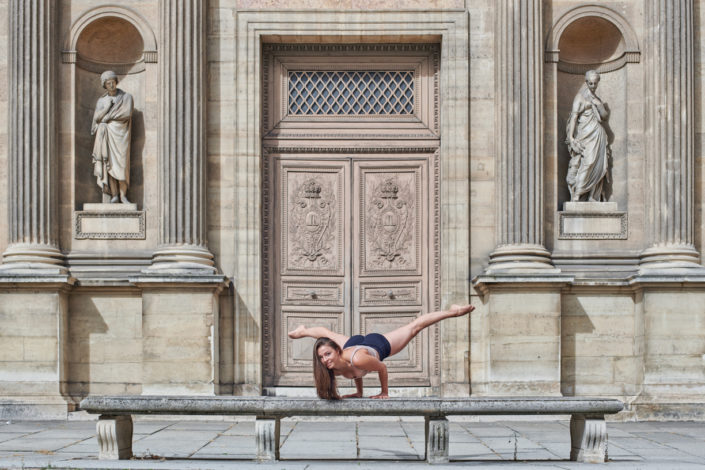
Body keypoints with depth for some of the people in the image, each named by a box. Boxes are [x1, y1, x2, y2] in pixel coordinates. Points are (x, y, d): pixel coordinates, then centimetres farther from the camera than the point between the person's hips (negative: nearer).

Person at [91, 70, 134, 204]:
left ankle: (123, 195, -4)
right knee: (109, 164, -4)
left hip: (120, 135, -2)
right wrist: (108, 106, -11)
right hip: (106, 136, 2)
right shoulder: (101, 100, 11)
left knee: (121, 164, -10)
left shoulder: (127, 97, 2)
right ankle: (114, 195, -1)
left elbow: (126, 114, -13)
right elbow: (96, 118, -1)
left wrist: (106, 117, -10)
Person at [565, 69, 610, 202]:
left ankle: (594, 197, 4)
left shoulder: (596, 98, 20)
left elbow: (605, 117, 15)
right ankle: (576, 195, -20)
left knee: (599, 166, 1)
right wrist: (571, 136, -21)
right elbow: (574, 116, -10)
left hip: (598, 136, 7)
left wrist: (598, 104, -2)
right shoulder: (580, 97, 0)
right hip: (586, 135, -7)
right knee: (587, 162, -18)